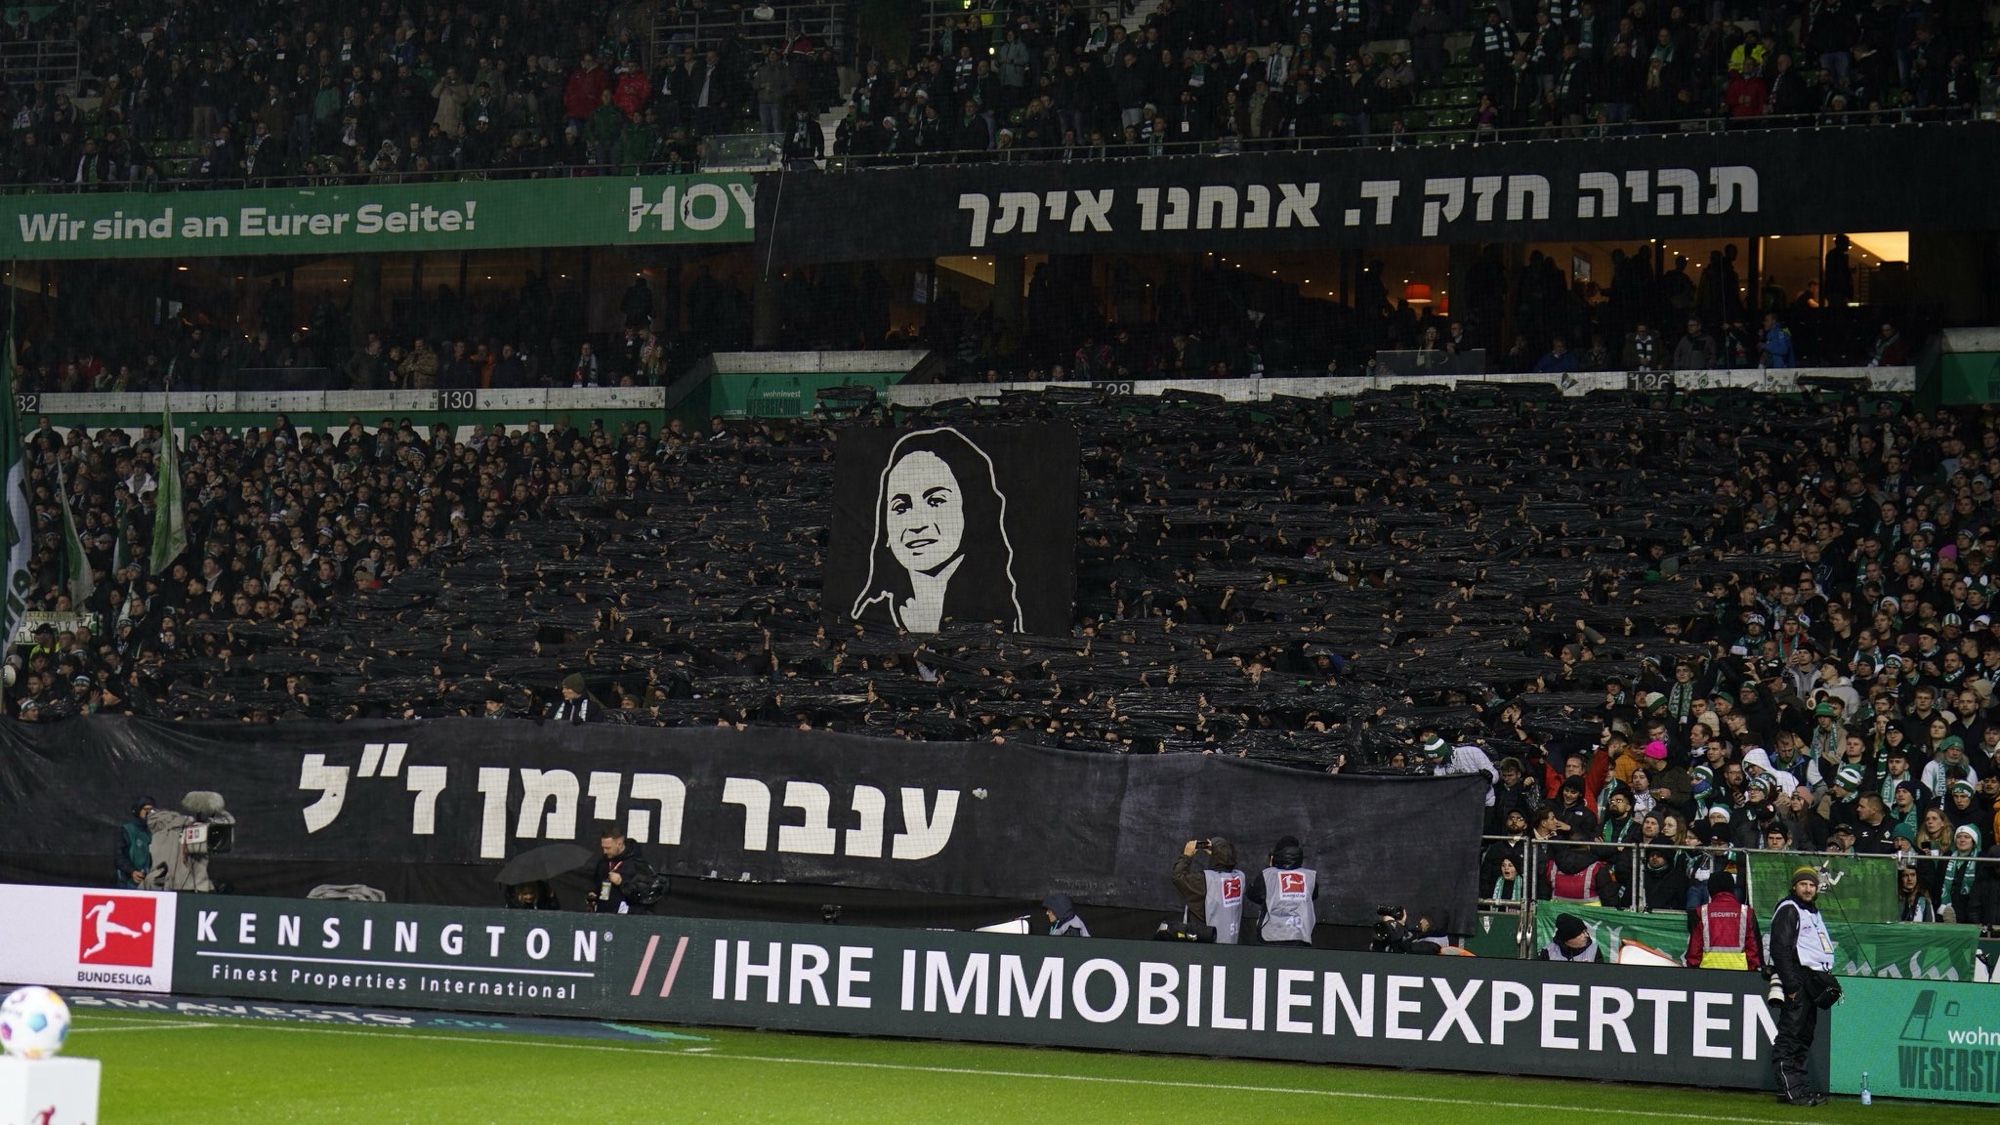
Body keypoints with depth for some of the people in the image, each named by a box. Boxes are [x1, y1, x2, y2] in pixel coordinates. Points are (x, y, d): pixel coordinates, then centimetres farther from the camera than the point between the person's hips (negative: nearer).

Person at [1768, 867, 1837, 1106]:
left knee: (1805, 1036, 11)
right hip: (1797, 979, -10)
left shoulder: (1814, 913, 24)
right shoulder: (1788, 910, -6)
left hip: (1815, 979, 10)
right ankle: (1789, 1088, -13)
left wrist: (1828, 981, 17)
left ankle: (1800, 1086, 15)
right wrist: (1791, 985, -21)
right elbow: (1780, 948, -14)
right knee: (1790, 1035, -11)